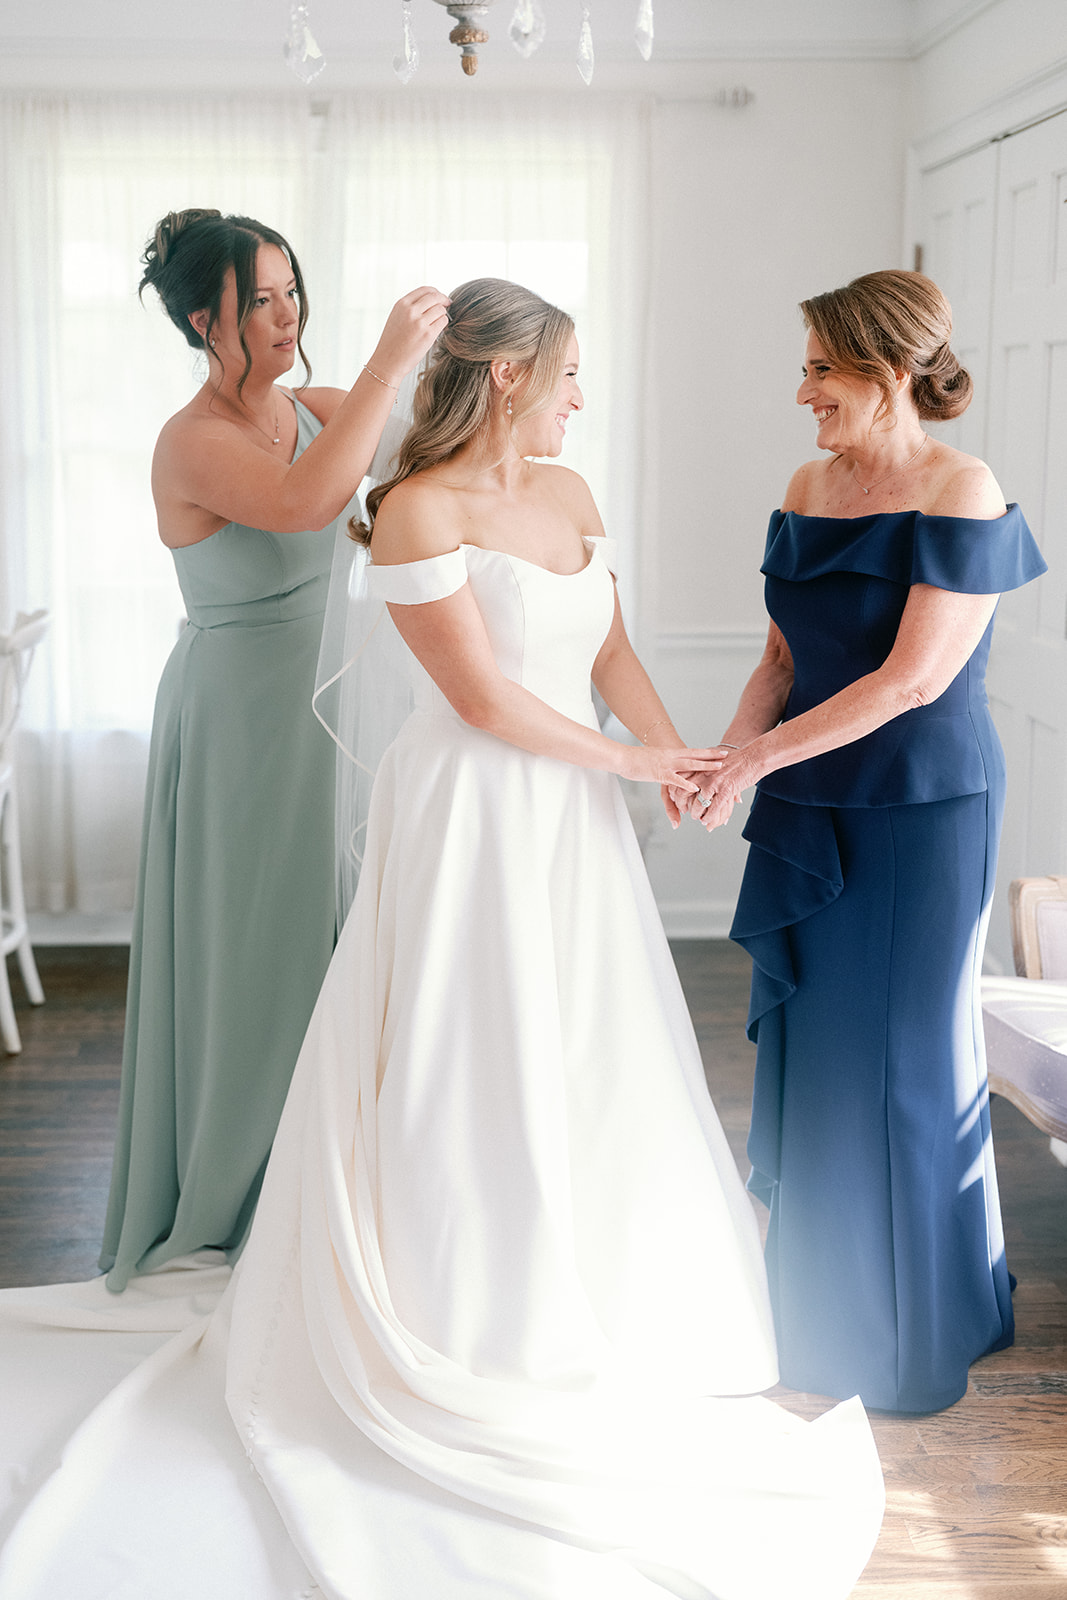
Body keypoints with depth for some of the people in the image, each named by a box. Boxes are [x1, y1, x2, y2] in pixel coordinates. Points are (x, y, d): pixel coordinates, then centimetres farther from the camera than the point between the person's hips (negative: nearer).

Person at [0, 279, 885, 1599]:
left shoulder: (567, 493, 10)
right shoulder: (419, 511, -14)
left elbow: (609, 651, 7)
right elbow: (484, 698, -17)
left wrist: (681, 757, -9)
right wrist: (626, 760, -9)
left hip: (573, 820, 7)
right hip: (470, 821, -7)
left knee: (587, 1062, 14)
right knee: (472, 1071, 3)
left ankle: (585, 1296, 33)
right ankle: (469, 1326, 21)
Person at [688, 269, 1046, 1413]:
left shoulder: (959, 494, -13)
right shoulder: (809, 489, 8)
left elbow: (913, 679, -19)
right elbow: (784, 655, 11)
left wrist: (762, 758, -18)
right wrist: (732, 752, -7)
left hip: (919, 814, -6)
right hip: (809, 809, 6)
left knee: (902, 1065, 3)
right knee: (800, 1052, 11)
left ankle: (912, 1339, 23)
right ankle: (813, 1315, 29)